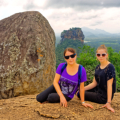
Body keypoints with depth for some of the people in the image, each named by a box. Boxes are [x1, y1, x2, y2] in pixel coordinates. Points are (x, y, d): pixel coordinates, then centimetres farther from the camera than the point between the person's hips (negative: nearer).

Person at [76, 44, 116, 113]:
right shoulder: (98, 67, 4)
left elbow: (109, 85, -23)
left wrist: (108, 102, -24)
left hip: (104, 96, -8)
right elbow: (94, 83, 6)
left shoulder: (110, 67, -19)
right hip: (98, 90, 8)